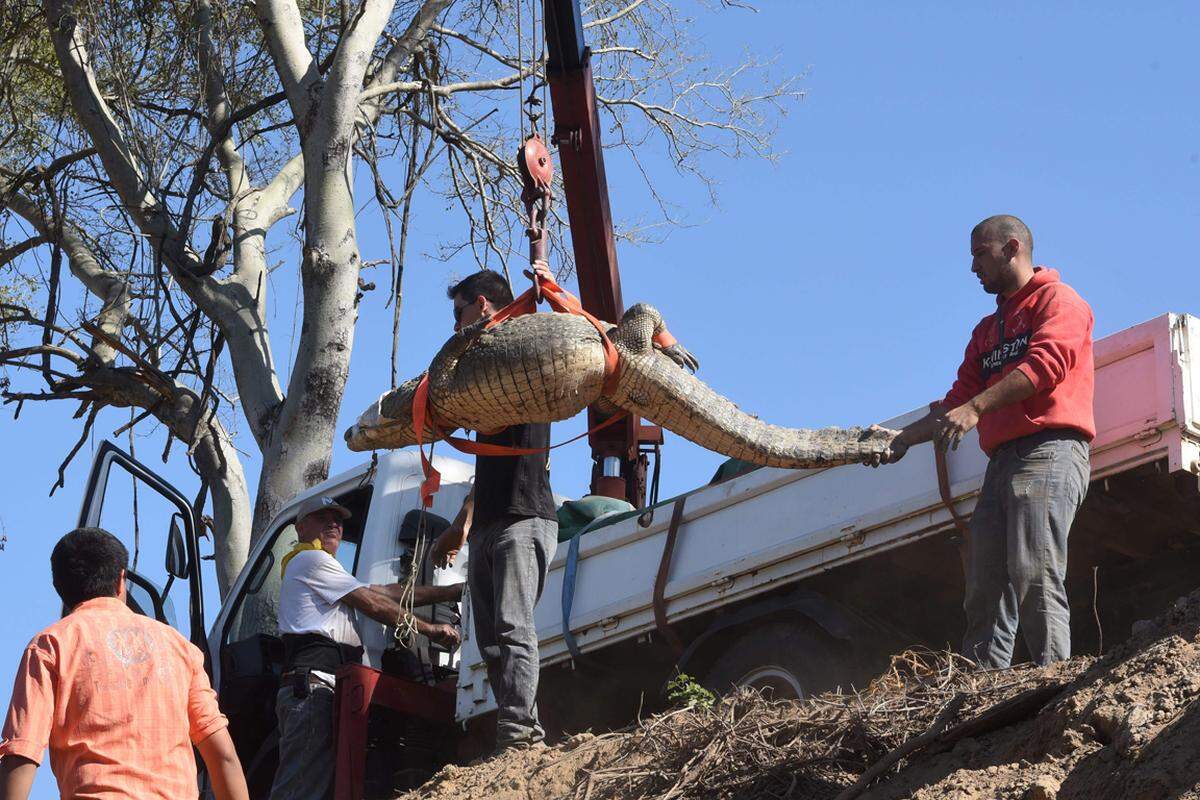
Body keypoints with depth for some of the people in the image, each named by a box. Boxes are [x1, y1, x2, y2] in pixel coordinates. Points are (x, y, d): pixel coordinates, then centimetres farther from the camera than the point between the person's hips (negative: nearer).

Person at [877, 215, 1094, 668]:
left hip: (1050, 449, -8)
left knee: (1033, 574, -22)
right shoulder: (987, 329, 32)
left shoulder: (1056, 299, 6)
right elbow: (958, 399, 28)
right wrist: (904, 438, 16)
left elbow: (1046, 362, -12)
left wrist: (976, 408, -21)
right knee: (985, 591, -3)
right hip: (1002, 460, 8)